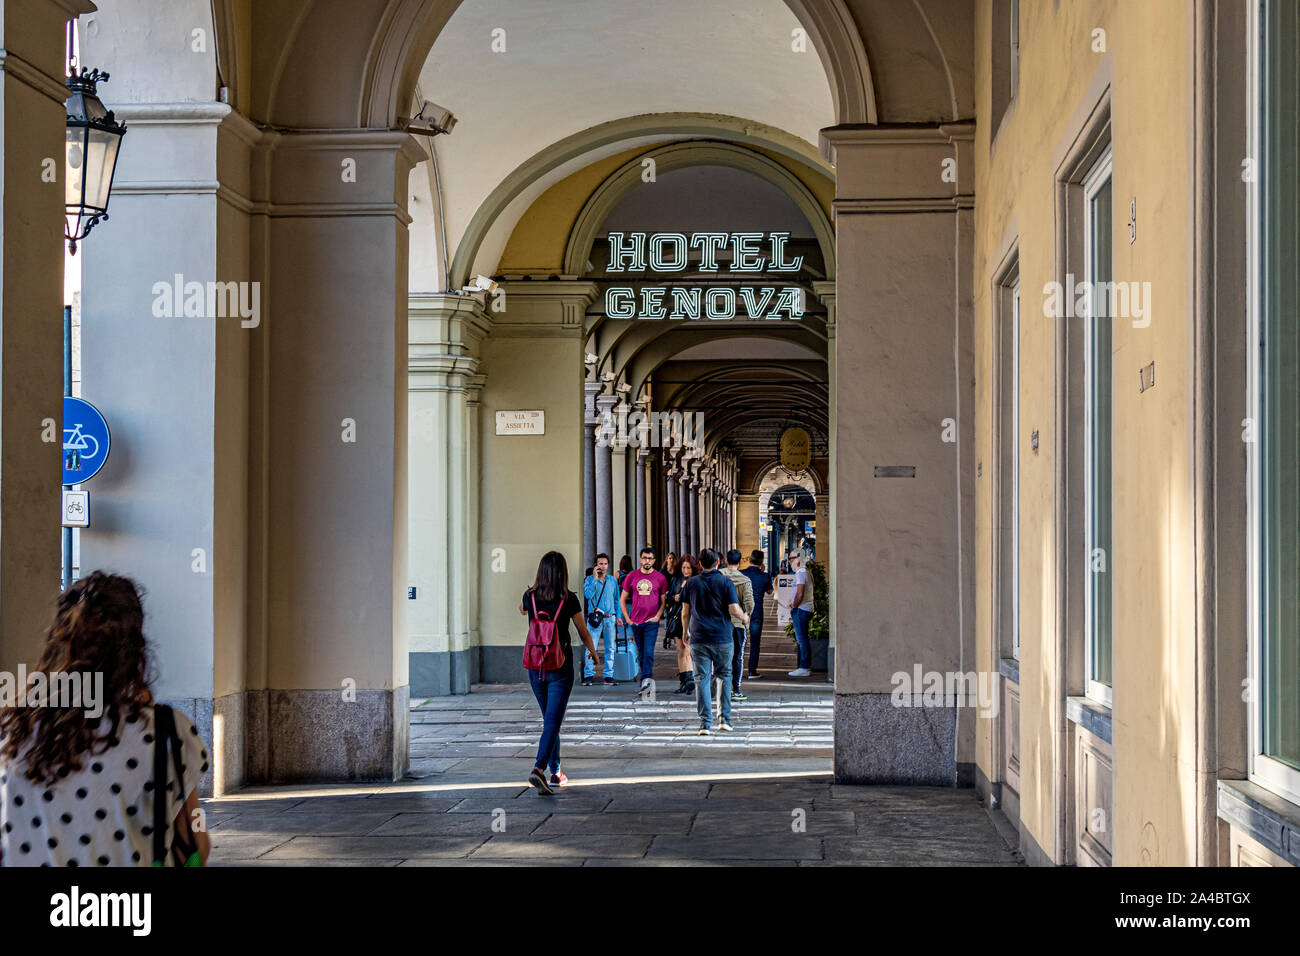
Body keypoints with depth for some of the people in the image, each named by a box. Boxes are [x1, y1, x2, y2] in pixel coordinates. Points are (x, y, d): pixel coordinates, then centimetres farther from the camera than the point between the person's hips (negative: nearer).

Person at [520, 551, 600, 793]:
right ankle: (539, 768, -25)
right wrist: (593, 651, 22)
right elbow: (583, 631, 3)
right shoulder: (569, 599, -10)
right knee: (553, 721, -6)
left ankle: (555, 772, 24)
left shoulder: (530, 597, -2)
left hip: (535, 667, 4)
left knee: (549, 719, 18)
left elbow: (522, 609, 24)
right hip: (560, 666, -4)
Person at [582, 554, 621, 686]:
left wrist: (618, 616, 12)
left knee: (610, 648, 4)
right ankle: (588, 676, -4)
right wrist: (595, 578, -13)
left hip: (609, 618, 4)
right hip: (595, 617, -4)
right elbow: (588, 595, -14)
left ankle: (609, 676, 10)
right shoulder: (590, 579, 3)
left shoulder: (612, 580, 13)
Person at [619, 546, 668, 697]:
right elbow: (622, 599, 11)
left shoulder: (660, 578, 1)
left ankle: (646, 681, -21)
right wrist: (627, 619, 3)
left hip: (652, 622, -3)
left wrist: (657, 616, -6)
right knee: (642, 654, 11)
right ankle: (648, 681, 21)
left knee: (649, 652, -15)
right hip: (636, 621, 3)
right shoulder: (632, 576, 5)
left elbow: (663, 600, 7)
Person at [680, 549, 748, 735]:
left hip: (699, 638, 1)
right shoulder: (726, 582, -3)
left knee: (702, 679, 1)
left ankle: (705, 723, -6)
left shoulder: (691, 583, 4)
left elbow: (685, 611, 8)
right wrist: (744, 617, 13)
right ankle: (725, 719, 13)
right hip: (722, 638, -1)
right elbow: (734, 609, -8)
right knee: (724, 677, 14)